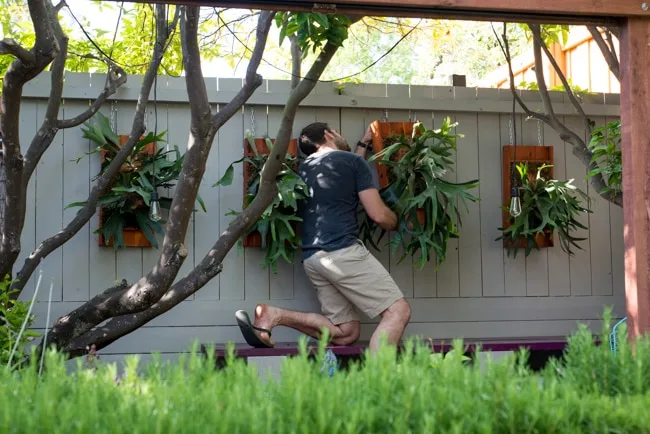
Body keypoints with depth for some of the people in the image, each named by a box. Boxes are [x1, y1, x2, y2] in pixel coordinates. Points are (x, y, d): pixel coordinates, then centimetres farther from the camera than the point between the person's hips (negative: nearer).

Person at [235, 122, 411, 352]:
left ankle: (272, 314, -4)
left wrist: (363, 144, 54)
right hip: (342, 251, -8)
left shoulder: (304, 167, 24)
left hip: (311, 257, 8)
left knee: (345, 332, 9)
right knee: (398, 310, -6)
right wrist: (396, 223, 21)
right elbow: (379, 215, 0)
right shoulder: (352, 160, 4)